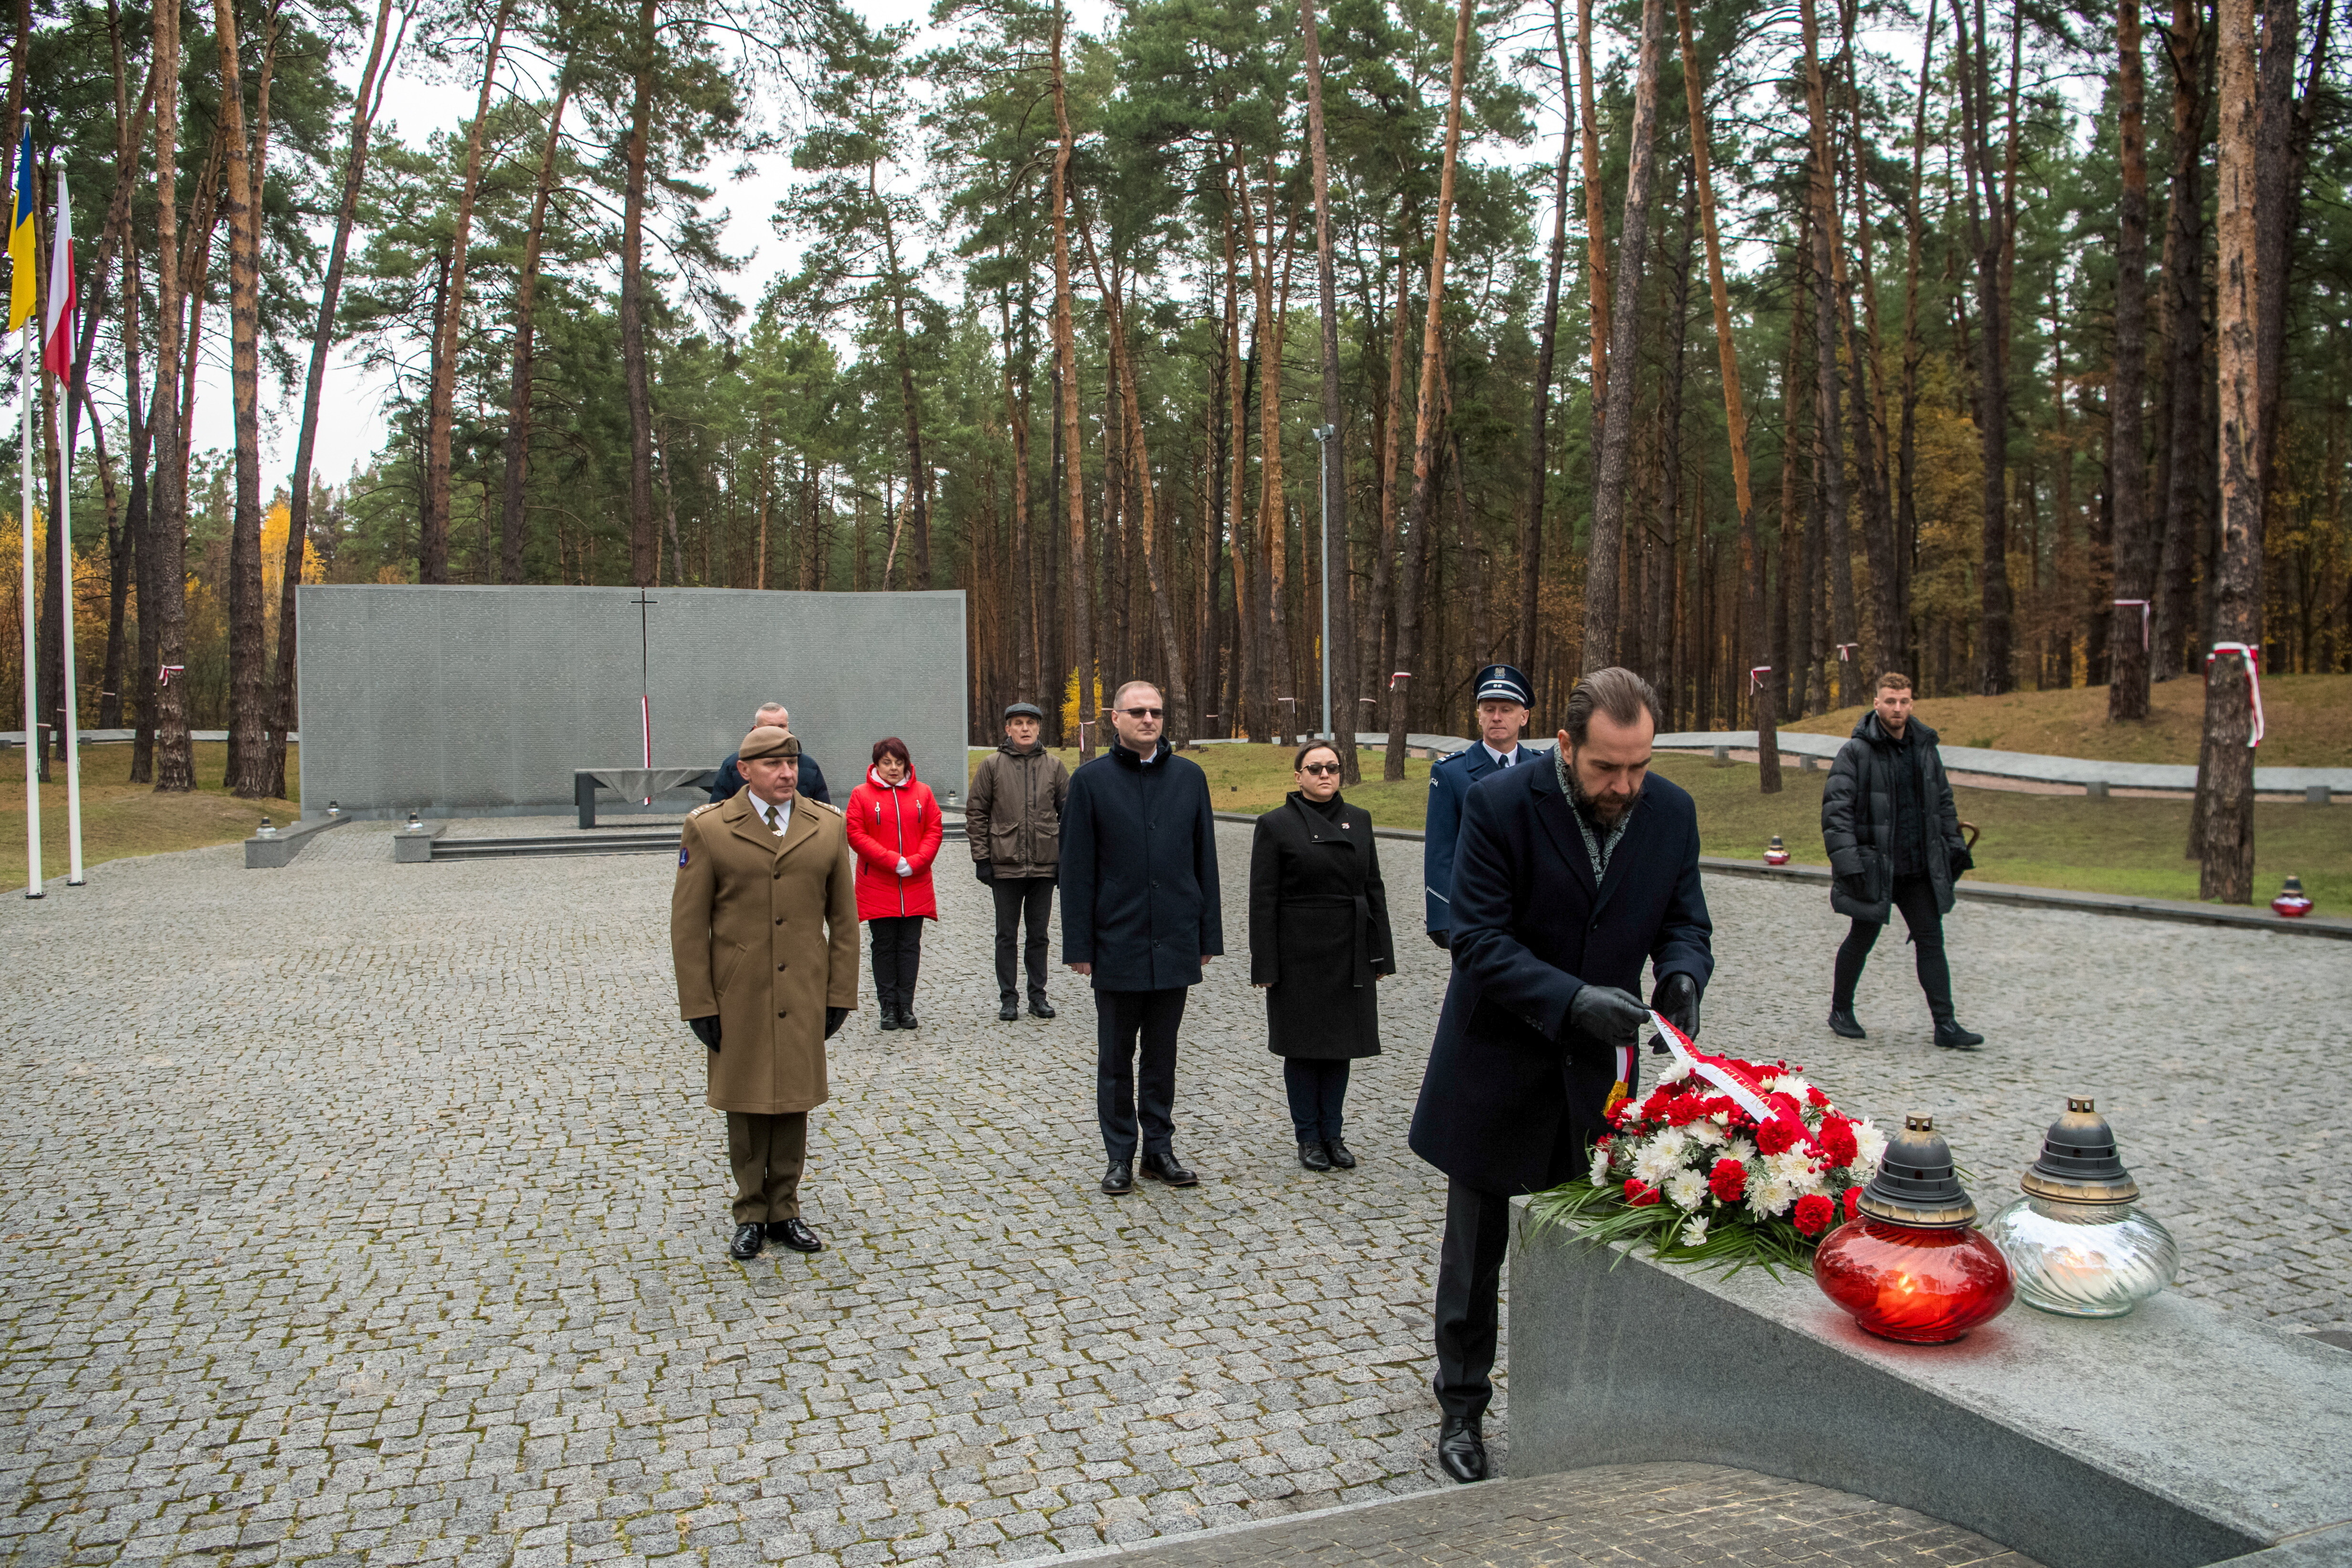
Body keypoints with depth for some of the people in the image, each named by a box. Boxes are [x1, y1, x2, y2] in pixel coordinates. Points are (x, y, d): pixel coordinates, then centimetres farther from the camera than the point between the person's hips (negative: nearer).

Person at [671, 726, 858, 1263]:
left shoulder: (828, 827, 3)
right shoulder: (707, 829, -4)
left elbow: (843, 918, 7)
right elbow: (688, 926, -4)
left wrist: (840, 994, 2)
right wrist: (698, 1005, -7)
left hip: (803, 996, 2)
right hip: (738, 998, -2)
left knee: (794, 1104, 9)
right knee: (746, 1106, 8)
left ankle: (785, 1212, 23)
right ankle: (750, 1215, 22)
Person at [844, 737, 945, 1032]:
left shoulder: (922, 792, 7)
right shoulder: (862, 795, 0)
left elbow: (933, 831, 5)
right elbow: (856, 835, -7)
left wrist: (915, 862, -11)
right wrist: (894, 861, -14)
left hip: (915, 886, 2)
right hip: (877, 886, -2)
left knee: (910, 946, 3)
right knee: (884, 947, 4)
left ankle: (906, 1007, 10)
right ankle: (888, 1007, 11)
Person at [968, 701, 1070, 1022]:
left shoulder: (1054, 766, 5)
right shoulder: (992, 765, 0)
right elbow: (976, 813, 1)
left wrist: (1066, 857, 2)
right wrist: (981, 858, -4)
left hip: (1044, 865, 1)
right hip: (1006, 865, -1)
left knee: (1039, 935, 10)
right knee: (1007, 935, 6)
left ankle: (1038, 996, 19)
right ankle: (1008, 998, 14)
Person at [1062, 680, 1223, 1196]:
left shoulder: (1189, 777, 5)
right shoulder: (1091, 780, -3)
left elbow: (1204, 861, 8)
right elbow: (1077, 869, -3)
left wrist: (1208, 935, 6)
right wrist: (1078, 946, -6)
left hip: (1174, 942, 2)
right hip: (1117, 944, -2)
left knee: (1162, 1055, 13)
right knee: (1116, 1058, 8)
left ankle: (1159, 1148, 24)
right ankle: (1120, 1157, 18)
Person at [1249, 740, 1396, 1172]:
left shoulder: (1359, 820, 7)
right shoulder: (1276, 824, -5)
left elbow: (1374, 888, 10)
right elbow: (1263, 899, -7)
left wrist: (1381, 954, 6)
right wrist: (1264, 966, -11)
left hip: (1351, 955, 4)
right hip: (1300, 954, -4)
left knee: (1341, 1044, 10)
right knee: (1304, 1046, 5)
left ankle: (1332, 1134, 21)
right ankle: (1308, 1138, 17)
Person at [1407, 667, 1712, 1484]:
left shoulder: (1671, 812, -6)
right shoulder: (1499, 804, -20)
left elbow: (1685, 923, 3)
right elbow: (1480, 942, -21)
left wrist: (1682, 976, -20)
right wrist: (1574, 998, -33)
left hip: (1597, 1072, 3)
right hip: (1498, 1065, -3)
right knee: (1476, 1252, 12)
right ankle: (1462, 1410, 30)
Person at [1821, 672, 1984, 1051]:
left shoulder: (1925, 747, 8)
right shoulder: (1856, 752, -11)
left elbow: (1944, 802, 19)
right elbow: (1836, 809, -15)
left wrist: (1954, 846, 14)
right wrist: (1847, 860, -23)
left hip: (1919, 867, 5)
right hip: (1874, 867, -5)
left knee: (1931, 939, 2)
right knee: (1862, 938, 8)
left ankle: (1945, 1024, 4)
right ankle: (1840, 1011, 25)